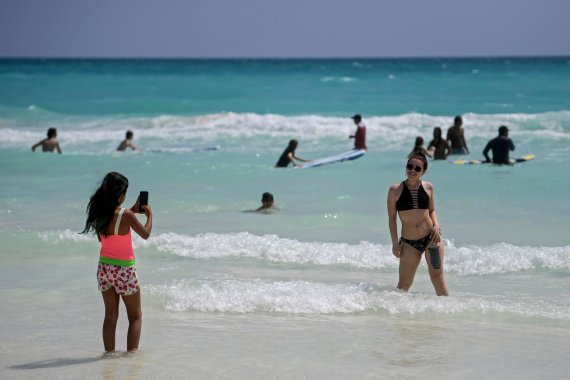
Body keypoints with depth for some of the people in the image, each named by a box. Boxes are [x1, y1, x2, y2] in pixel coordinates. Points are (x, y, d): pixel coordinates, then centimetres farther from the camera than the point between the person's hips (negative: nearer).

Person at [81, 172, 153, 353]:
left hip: (104, 268, 6)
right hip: (124, 270, -6)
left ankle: (109, 352, 16)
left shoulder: (100, 214, -4)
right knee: (135, 316, 8)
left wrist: (133, 210, 22)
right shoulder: (125, 215, -21)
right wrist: (149, 215, 10)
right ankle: (131, 352, 2)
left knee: (110, 315, 16)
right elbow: (145, 234, -6)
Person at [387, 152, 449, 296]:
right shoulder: (395, 190, -4)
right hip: (409, 242, -1)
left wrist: (436, 226, -5)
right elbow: (392, 218, 1)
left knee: (437, 276, -1)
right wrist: (395, 243, -3)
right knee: (404, 284, 0)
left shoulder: (428, 187, 2)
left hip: (431, 237, 1)